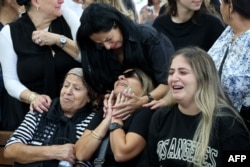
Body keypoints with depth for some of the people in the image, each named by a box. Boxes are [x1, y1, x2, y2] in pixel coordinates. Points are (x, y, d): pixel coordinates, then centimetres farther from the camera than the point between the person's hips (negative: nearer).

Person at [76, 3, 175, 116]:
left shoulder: (149, 38, -17)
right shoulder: (98, 52, -4)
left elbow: (170, 81, -22)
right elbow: (104, 87, -1)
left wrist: (143, 101, -34)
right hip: (127, 114, 3)